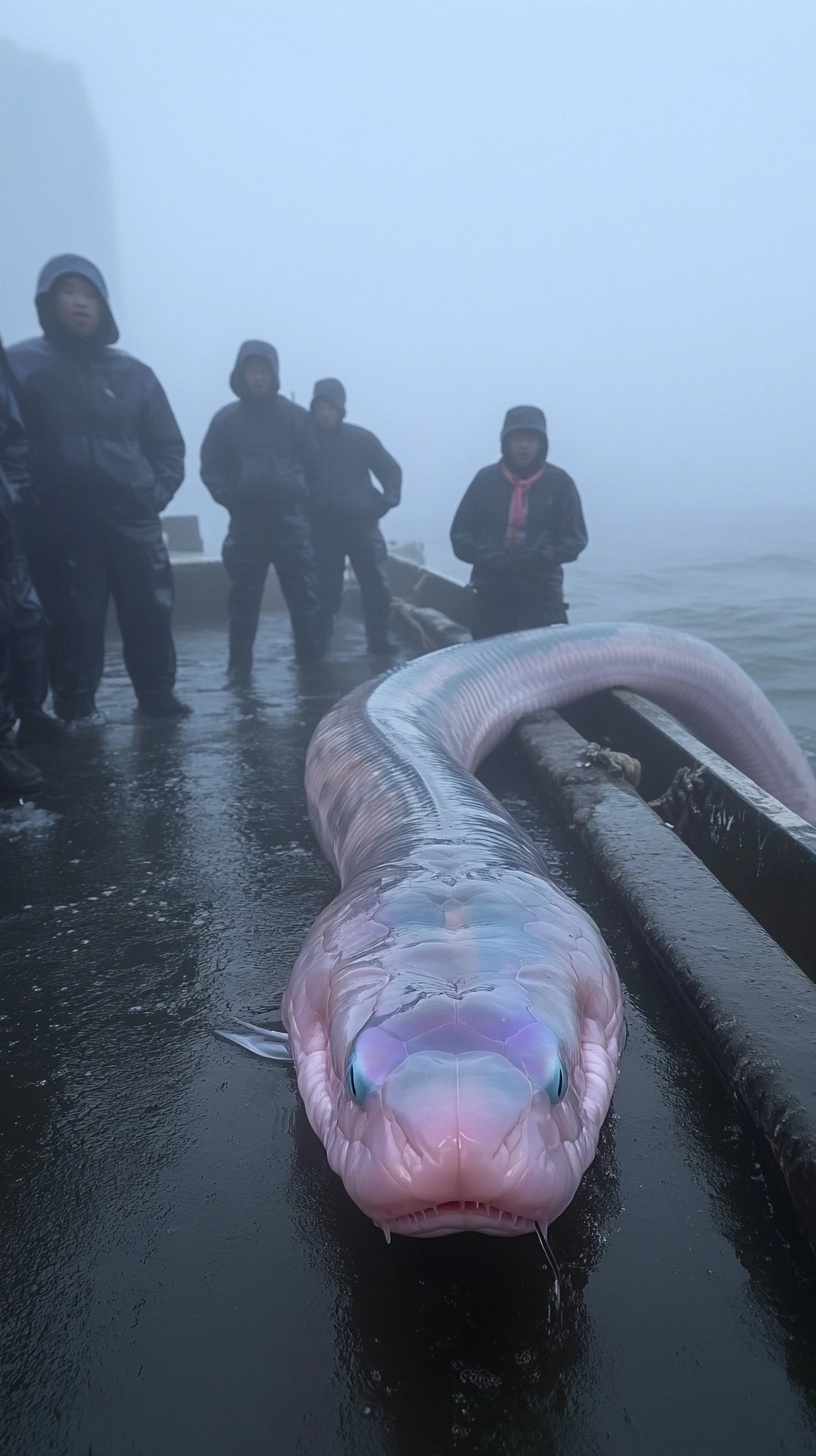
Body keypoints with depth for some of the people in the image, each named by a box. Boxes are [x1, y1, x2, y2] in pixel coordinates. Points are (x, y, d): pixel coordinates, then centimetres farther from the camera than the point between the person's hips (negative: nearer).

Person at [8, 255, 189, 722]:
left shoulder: (134, 373, 11)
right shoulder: (20, 365, 3)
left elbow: (168, 444, 13)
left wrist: (157, 491, -1)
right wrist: (28, 500, -8)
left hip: (131, 517, 2)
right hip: (60, 523, -2)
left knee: (151, 612, 3)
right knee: (74, 618, 0)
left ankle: (158, 694, 18)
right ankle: (76, 705, 12)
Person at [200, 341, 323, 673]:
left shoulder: (295, 415, 5)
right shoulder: (226, 419, 7)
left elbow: (314, 464, 5)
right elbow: (210, 467, 7)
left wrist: (305, 497, -5)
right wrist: (228, 498, -7)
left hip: (291, 519, 0)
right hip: (246, 522, 1)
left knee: (304, 594, 0)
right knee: (244, 598, 4)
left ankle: (310, 660, 8)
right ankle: (239, 665, 11)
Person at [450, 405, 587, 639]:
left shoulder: (559, 482, 3)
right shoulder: (485, 479, 5)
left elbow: (574, 539, 2)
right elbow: (460, 534, 7)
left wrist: (539, 557, -15)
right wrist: (486, 557, -12)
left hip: (542, 588, -2)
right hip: (491, 588, 2)